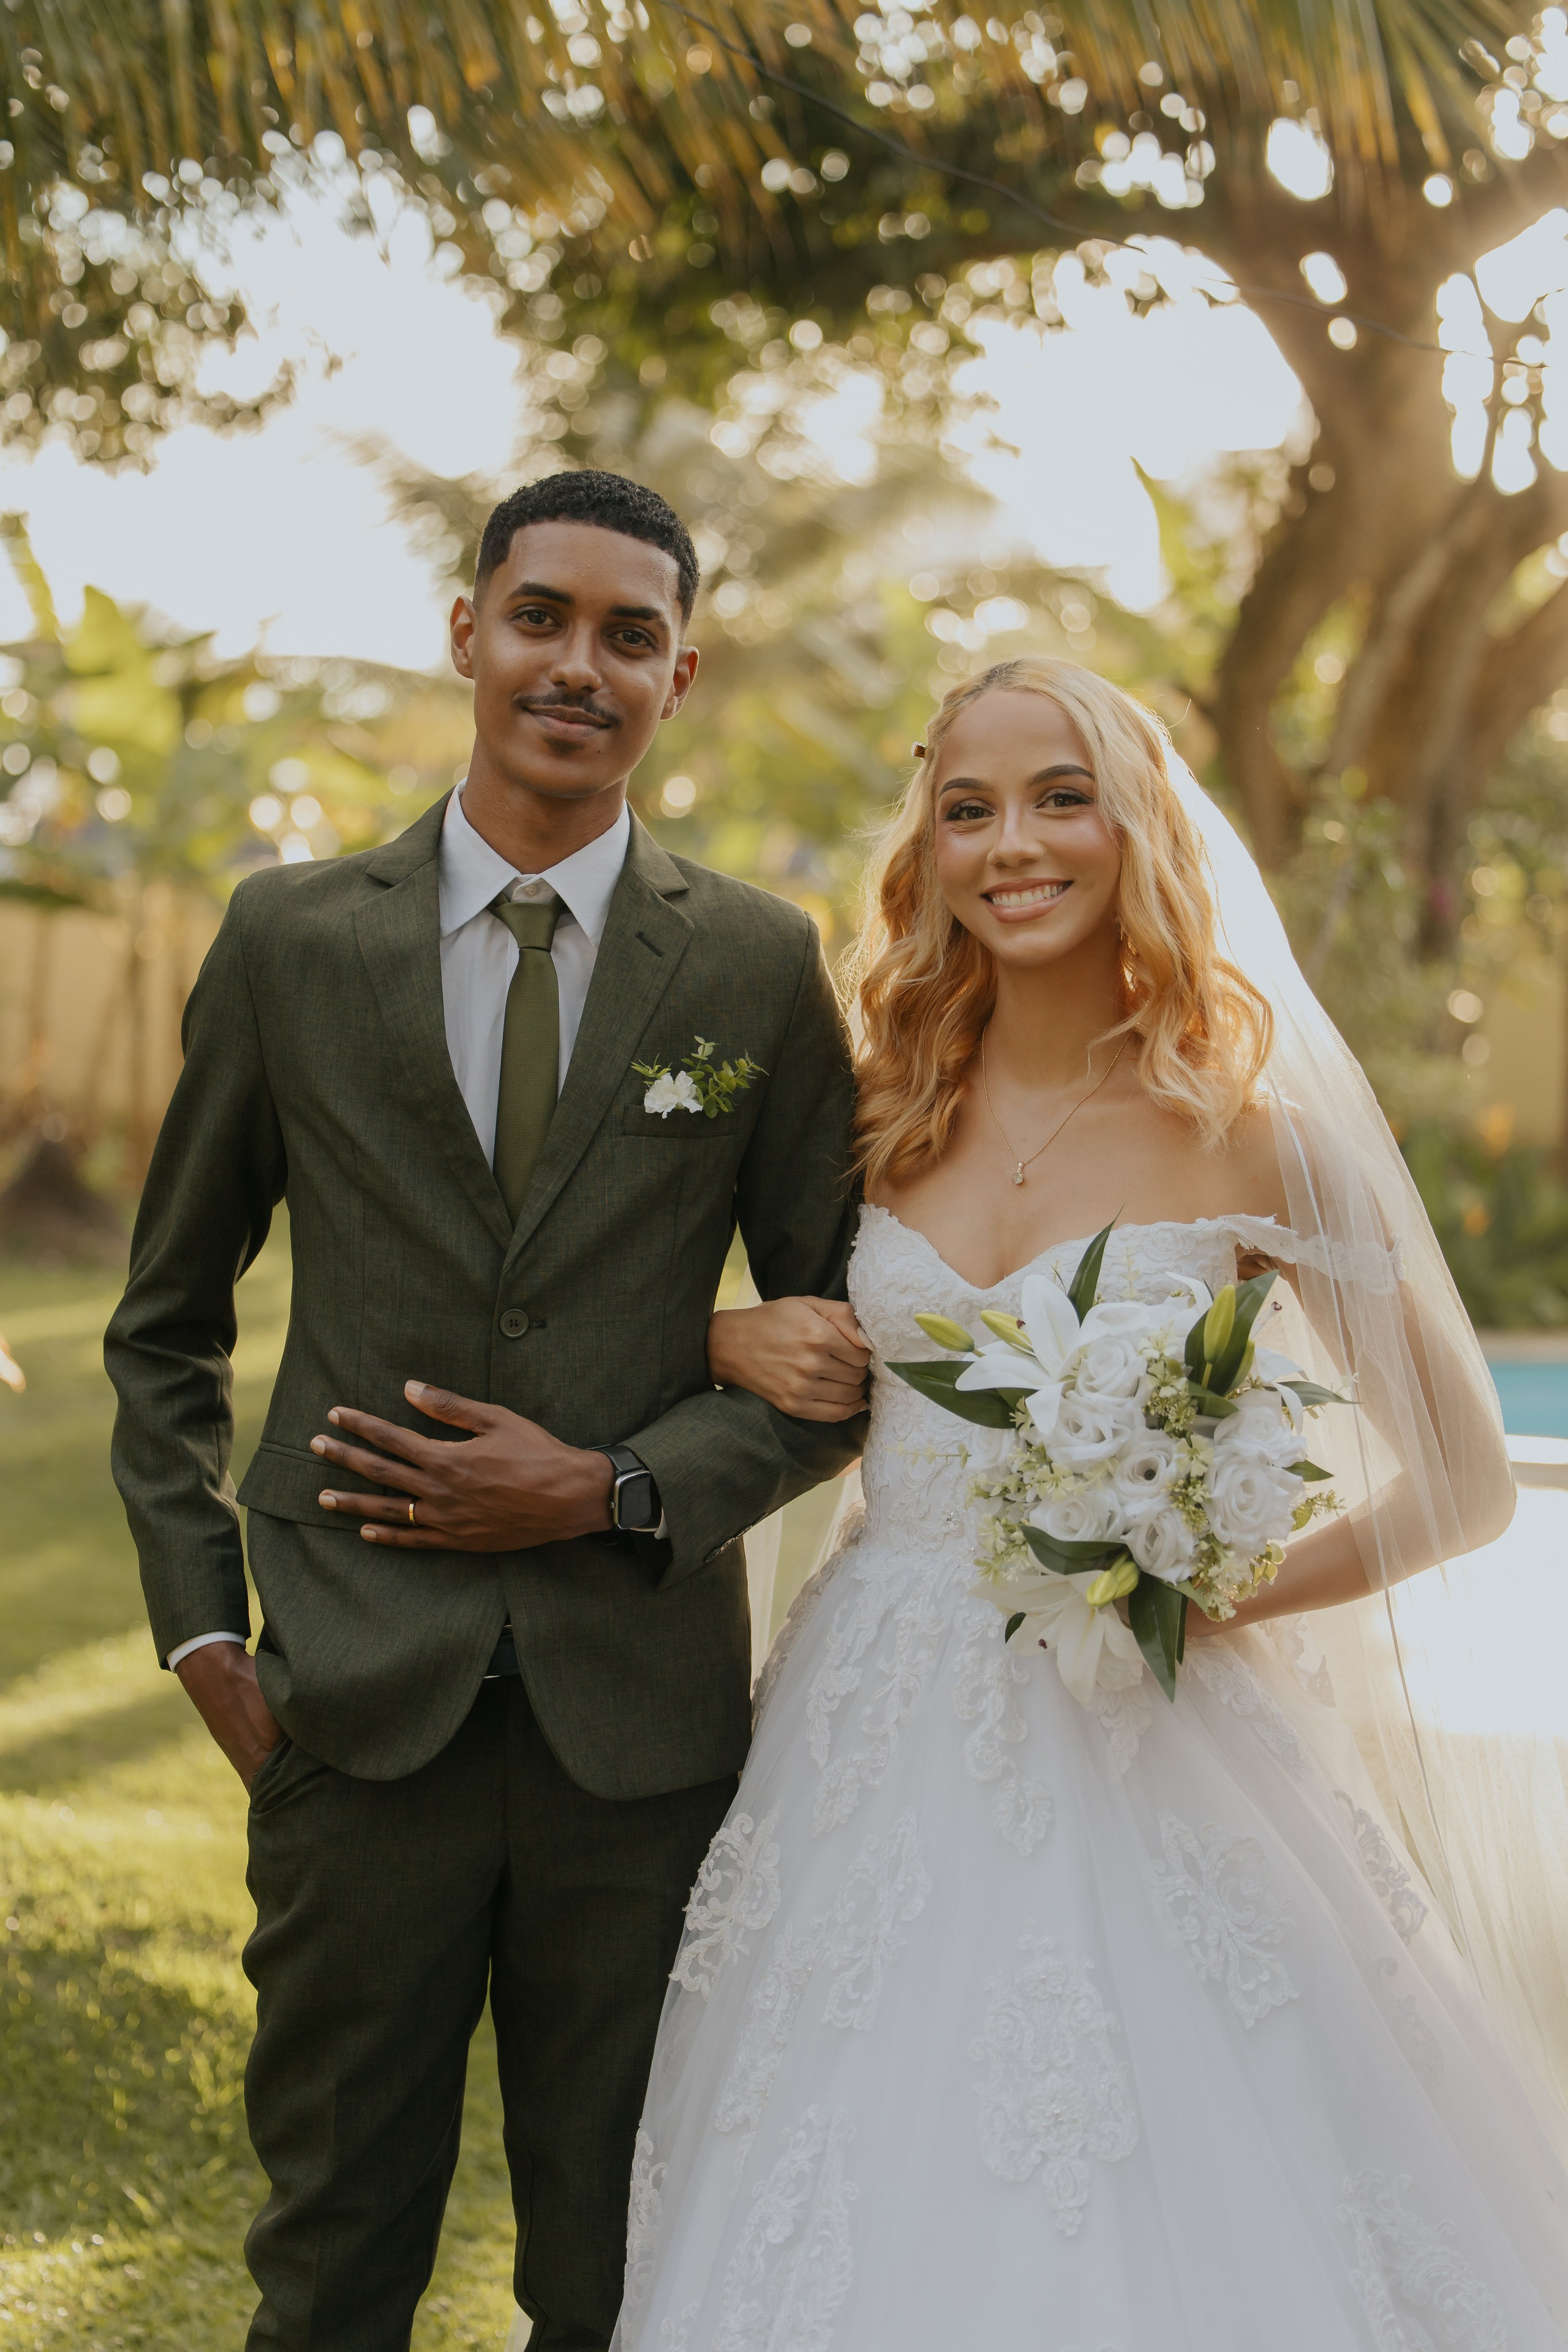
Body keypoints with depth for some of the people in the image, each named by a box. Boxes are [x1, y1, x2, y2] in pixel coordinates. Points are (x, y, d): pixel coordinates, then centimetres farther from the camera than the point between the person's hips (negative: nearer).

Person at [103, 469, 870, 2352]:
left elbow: (845, 1349, 5)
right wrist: (200, 1622, 2)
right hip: (357, 1705, 0)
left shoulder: (761, 968, 1)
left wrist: (617, 1491, -9)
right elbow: (168, 1319, 10)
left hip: (641, 1718, 0)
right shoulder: (290, 937, 2)